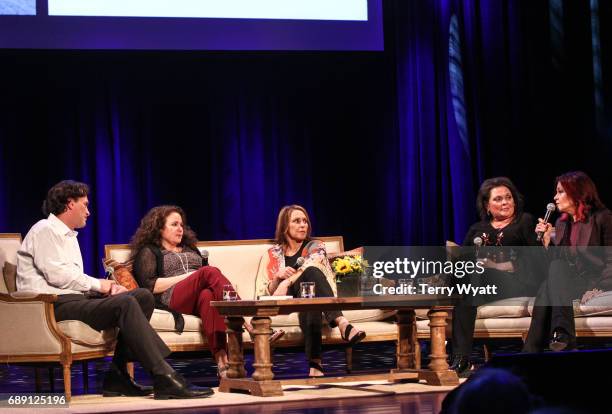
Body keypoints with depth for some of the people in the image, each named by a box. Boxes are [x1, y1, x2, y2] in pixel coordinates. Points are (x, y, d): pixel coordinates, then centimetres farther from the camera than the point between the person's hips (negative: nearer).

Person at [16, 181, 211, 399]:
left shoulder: (68, 235, 29)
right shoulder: (45, 230, -1)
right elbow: (56, 274, -14)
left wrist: (105, 287, 1)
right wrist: (98, 284, -5)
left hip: (74, 299, 10)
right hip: (54, 305, -10)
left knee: (143, 296, -4)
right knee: (124, 303, -28)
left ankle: (117, 376, -11)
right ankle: (165, 378, -33)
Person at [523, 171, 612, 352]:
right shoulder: (561, 223, 18)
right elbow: (553, 260, 14)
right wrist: (547, 238, 0)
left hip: (594, 282, -5)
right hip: (565, 283, 5)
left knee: (557, 268, -31)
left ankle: (562, 335, -43)